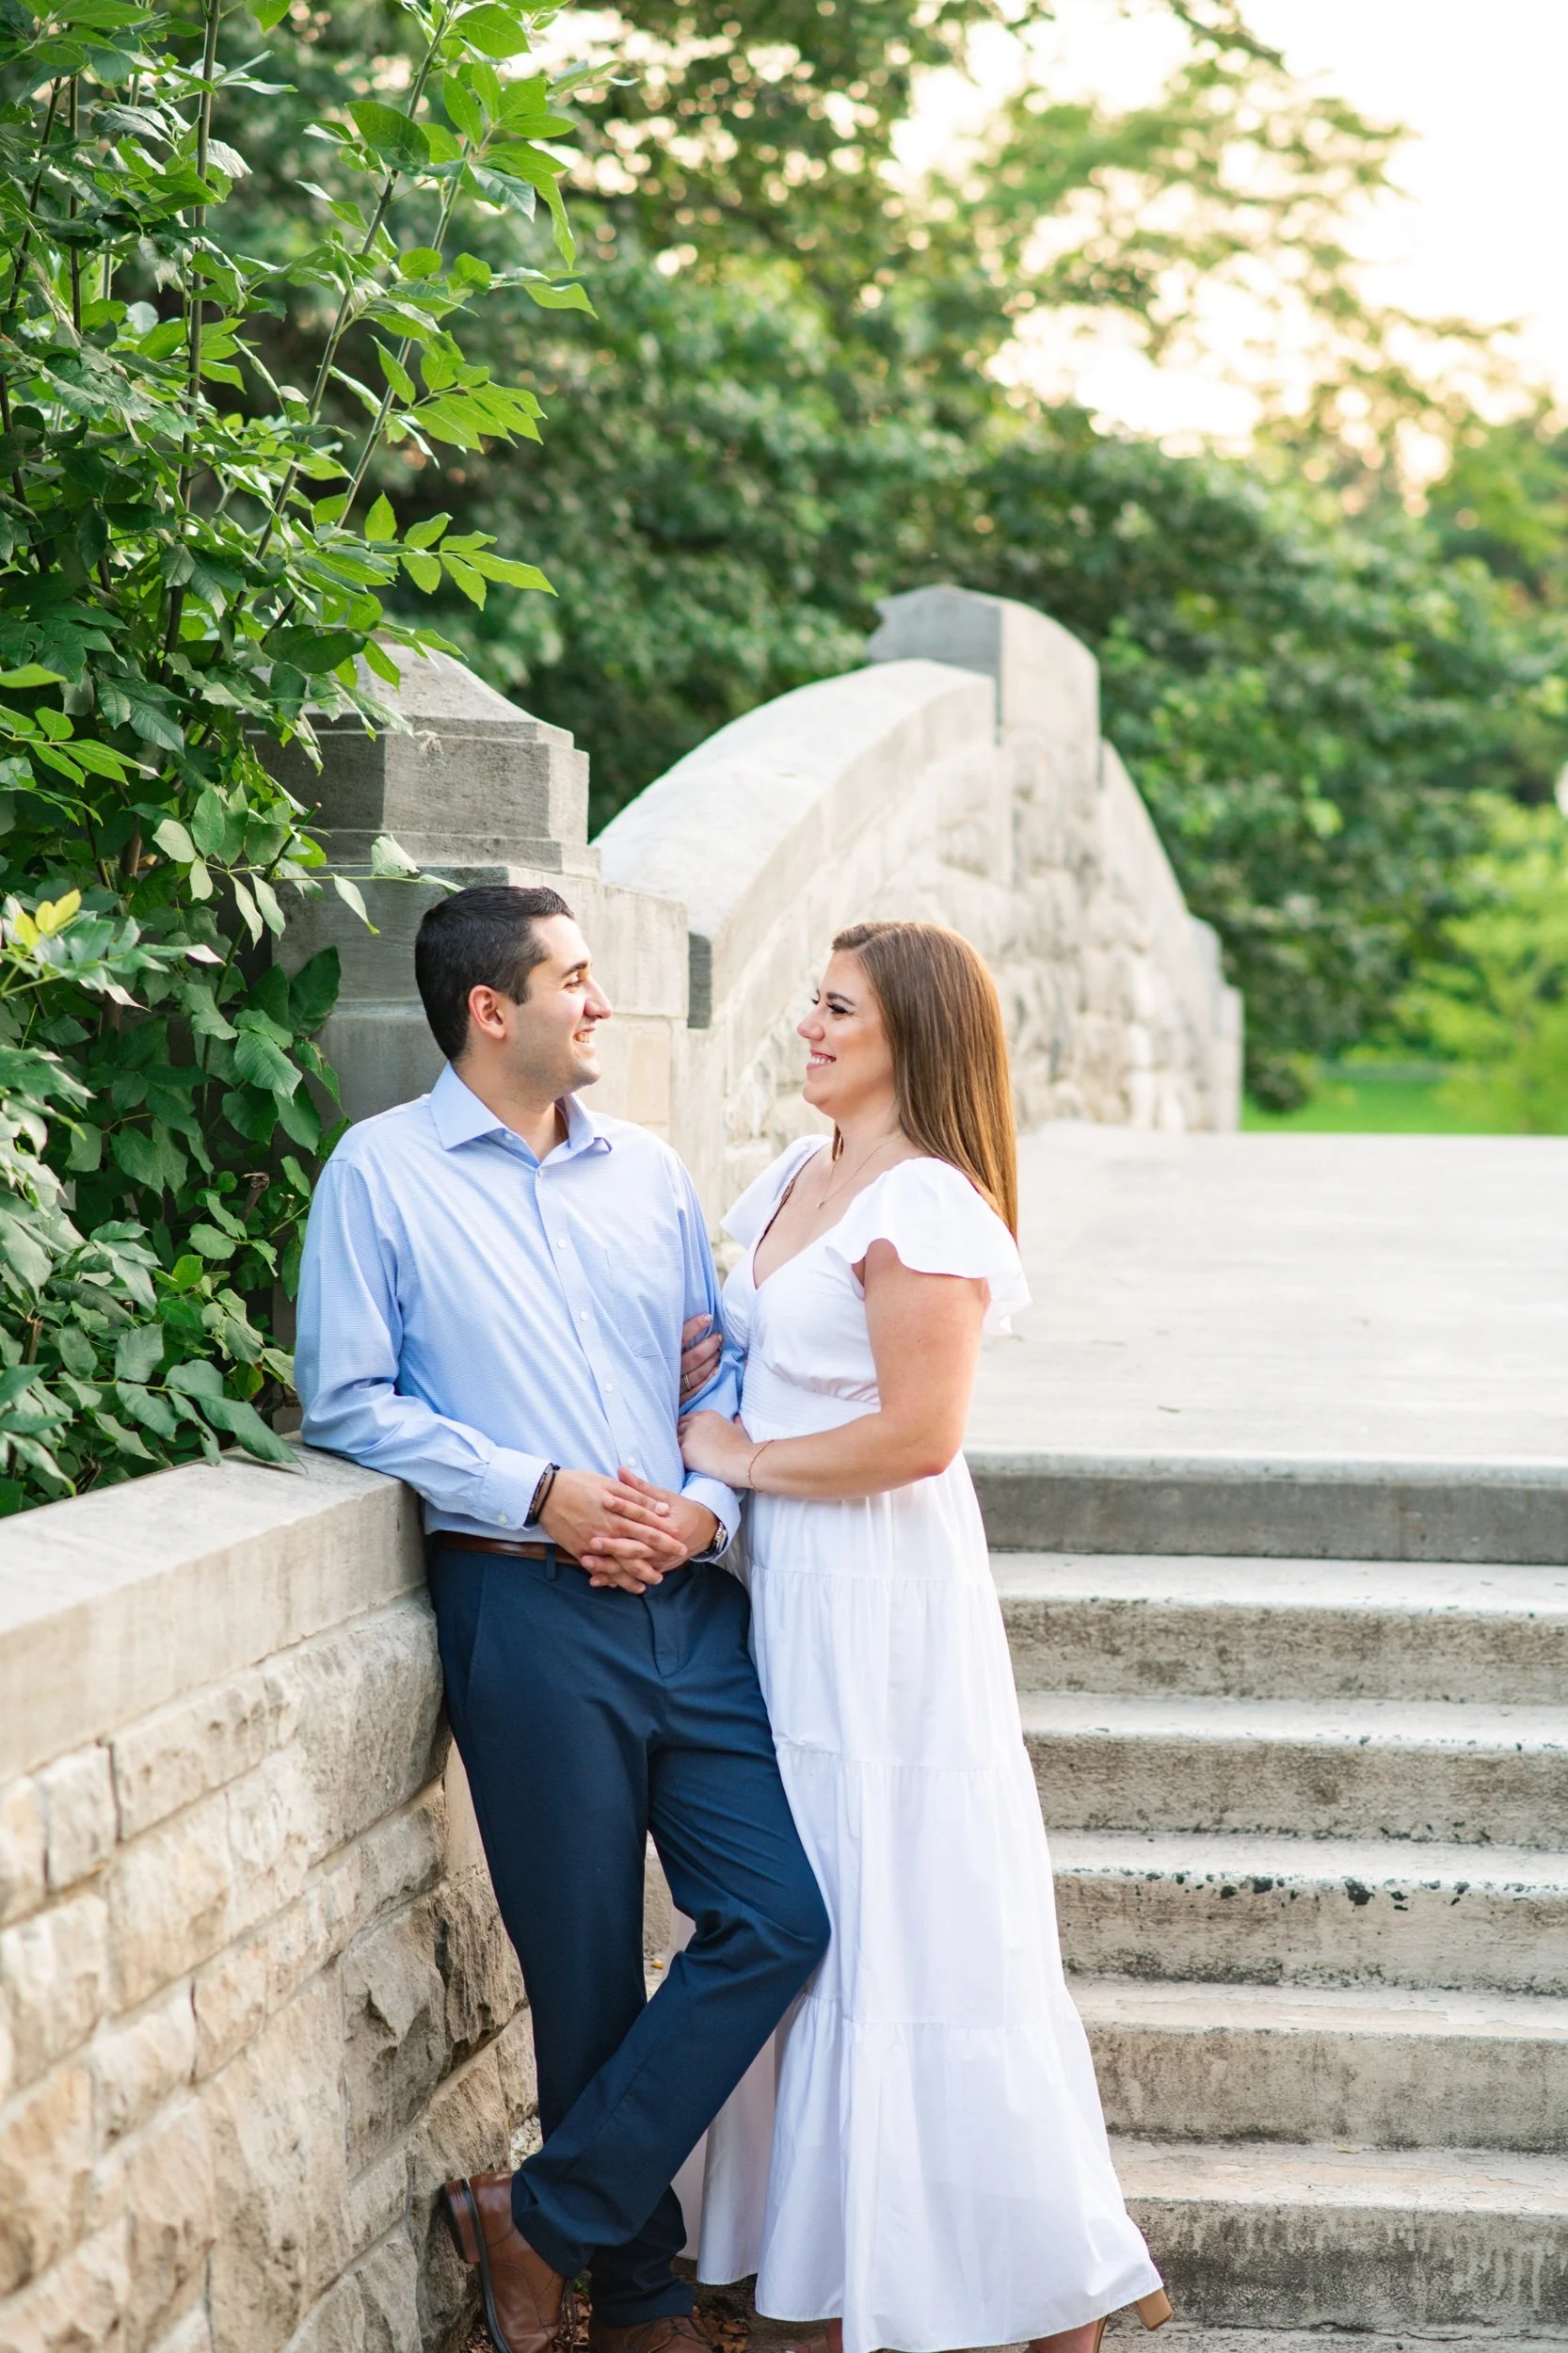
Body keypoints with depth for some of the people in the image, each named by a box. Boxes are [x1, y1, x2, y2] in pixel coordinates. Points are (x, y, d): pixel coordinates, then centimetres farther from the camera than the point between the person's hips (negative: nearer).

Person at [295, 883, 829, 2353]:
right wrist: (537, 1495, -12)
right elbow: (347, 1402, -4)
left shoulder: (647, 1171, 16)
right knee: (587, 1968, 1)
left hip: (689, 1594, 5)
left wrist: (706, 1505, -3)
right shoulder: (382, 1173, 1)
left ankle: (547, 2215, 5)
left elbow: (723, 1372, 17)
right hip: (528, 1609, -5)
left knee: (781, 1917, -5)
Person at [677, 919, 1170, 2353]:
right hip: (787, 1589, 9)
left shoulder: (926, 1205, -16)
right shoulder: (798, 1176, 12)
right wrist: (700, 1369, 4)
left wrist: (748, 1459, -11)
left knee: (904, 1925, -4)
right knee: (809, 1925, 11)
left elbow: (918, 1432, -22)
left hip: (881, 1593, -9)